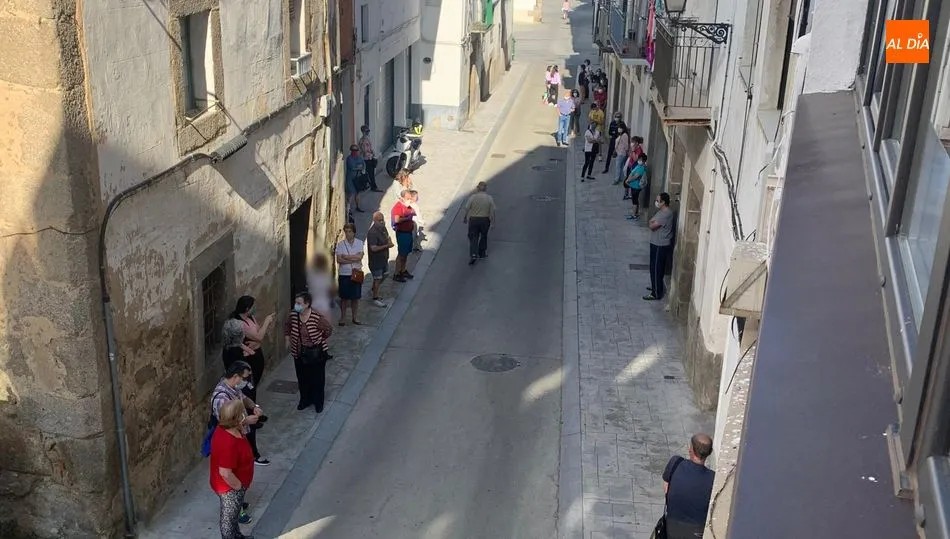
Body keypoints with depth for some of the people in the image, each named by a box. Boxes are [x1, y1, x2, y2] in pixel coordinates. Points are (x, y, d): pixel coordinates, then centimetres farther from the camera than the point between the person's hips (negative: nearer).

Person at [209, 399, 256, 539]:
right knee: (228, 518, 15)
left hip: (232, 485, 9)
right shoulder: (229, 443, -39)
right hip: (230, 487, -9)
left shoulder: (225, 427, -11)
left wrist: (246, 420, 5)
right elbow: (225, 473, -34)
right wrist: (239, 486, -21)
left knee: (233, 515, 31)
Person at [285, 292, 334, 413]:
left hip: (317, 353, -4)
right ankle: (305, 400, 39)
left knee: (317, 379, 12)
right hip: (299, 353, 4)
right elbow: (287, 327, 10)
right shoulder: (293, 316, -13)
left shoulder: (318, 318, -26)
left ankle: (318, 402, 32)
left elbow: (328, 329, -10)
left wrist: (321, 341, -2)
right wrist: (287, 340, 5)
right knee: (302, 378, 18)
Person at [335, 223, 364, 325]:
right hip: (344, 274, -1)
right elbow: (339, 260, -12)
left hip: (356, 273, 1)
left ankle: (355, 318, 21)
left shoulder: (359, 243, 1)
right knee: (344, 297, 5)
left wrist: (346, 257, -13)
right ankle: (343, 318, 18)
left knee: (356, 297, 8)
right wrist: (353, 259, -15)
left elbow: (360, 256, -13)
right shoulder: (340, 244, -3)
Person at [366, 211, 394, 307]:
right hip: (376, 260, -9)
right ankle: (375, 298, 18)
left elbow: (387, 237, 19)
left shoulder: (383, 228, 1)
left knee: (384, 275, 23)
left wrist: (389, 241, -4)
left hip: (384, 258, 9)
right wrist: (386, 246, -28)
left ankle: (374, 289, 45)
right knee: (377, 278, 3)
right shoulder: (372, 232, -26)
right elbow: (373, 248, -30)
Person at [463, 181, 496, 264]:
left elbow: (467, 209, -6)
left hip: (473, 220, -1)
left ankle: (473, 254, -9)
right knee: (483, 236, 20)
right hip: (485, 220, 1)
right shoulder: (489, 198, -7)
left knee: (473, 238, 6)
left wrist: (464, 219, 8)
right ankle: (482, 253, 29)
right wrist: (492, 221, 4)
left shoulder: (472, 197, -10)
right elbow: (492, 212, -6)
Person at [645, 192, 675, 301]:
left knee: (656, 269, -2)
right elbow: (652, 222, 14)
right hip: (658, 244, 10)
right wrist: (652, 222, -5)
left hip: (660, 246, -10)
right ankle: (656, 286, 38)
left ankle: (656, 293, 5)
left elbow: (652, 226, -23)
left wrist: (651, 222, -4)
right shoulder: (663, 211, 8)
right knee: (658, 268, 23)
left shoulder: (665, 214, -25)